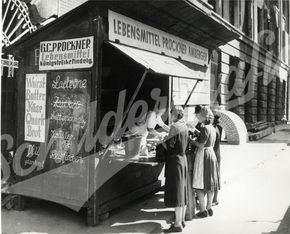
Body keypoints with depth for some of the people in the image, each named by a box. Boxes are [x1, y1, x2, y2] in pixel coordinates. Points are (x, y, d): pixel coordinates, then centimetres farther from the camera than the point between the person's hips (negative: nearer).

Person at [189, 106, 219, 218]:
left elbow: (201, 145, -20)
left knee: (199, 184, 0)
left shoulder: (205, 129, -18)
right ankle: (209, 208, 23)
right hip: (211, 154, 9)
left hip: (203, 155, -9)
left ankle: (203, 210, 3)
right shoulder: (212, 128, 9)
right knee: (210, 183, 14)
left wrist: (189, 139, -11)